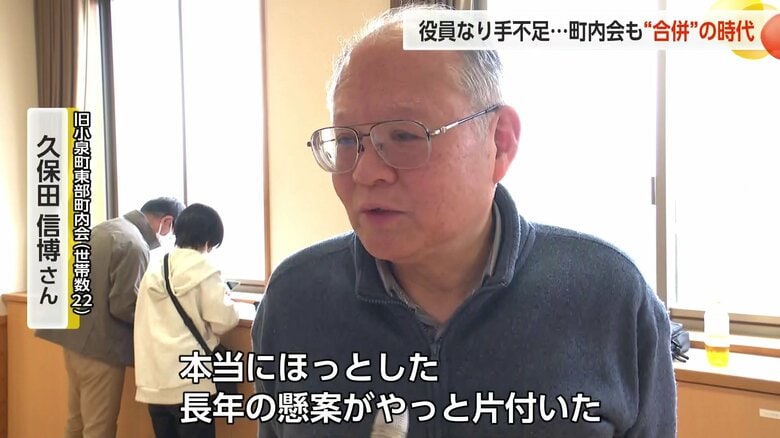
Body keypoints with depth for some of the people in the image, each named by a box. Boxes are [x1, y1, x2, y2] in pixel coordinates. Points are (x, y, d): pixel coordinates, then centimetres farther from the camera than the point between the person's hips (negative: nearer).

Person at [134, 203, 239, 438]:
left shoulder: (153, 270, 9)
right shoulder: (203, 270, -8)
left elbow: (145, 322, 15)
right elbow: (223, 321, -9)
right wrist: (224, 297, 10)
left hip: (153, 381, 6)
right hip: (190, 381, -6)